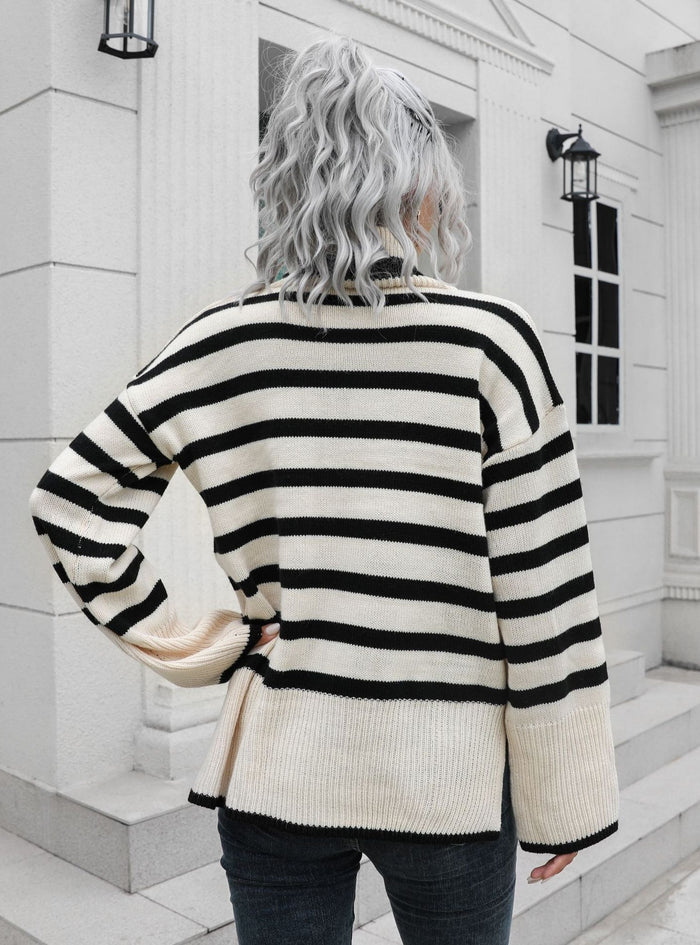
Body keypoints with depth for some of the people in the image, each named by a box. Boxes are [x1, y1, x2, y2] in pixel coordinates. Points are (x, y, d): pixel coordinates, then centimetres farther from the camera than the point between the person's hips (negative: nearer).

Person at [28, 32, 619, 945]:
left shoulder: (223, 342, -6)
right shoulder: (490, 340, -12)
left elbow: (72, 505, -1)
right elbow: (542, 591, -10)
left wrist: (191, 647, 1)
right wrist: (566, 798, 0)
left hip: (277, 769, 2)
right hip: (450, 775, -1)